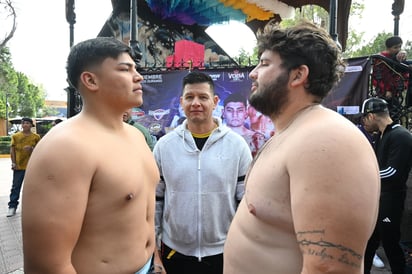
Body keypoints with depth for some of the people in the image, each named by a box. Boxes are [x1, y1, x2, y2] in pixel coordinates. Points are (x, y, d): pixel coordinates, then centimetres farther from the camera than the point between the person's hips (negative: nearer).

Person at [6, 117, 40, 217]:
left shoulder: (36, 137, 1)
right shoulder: (15, 136, 2)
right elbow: (12, 150, 3)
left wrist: (32, 149, -17)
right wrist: (13, 162, -4)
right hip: (18, 166, 0)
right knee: (16, 187, 5)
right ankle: (12, 206, 14)